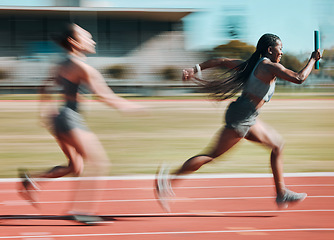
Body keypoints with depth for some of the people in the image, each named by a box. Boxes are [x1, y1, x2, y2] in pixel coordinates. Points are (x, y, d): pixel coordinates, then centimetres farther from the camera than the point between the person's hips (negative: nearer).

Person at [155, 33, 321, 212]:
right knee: (213, 154, -9)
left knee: (277, 145, 15)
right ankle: (168, 180, -10)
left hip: (247, 119, 10)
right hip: (241, 116, -10)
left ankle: (281, 193, 17)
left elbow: (221, 61, 12)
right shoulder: (271, 67, -11)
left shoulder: (251, 64, 15)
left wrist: (196, 69, 11)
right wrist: (313, 60, -1)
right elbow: (299, 78, -16)